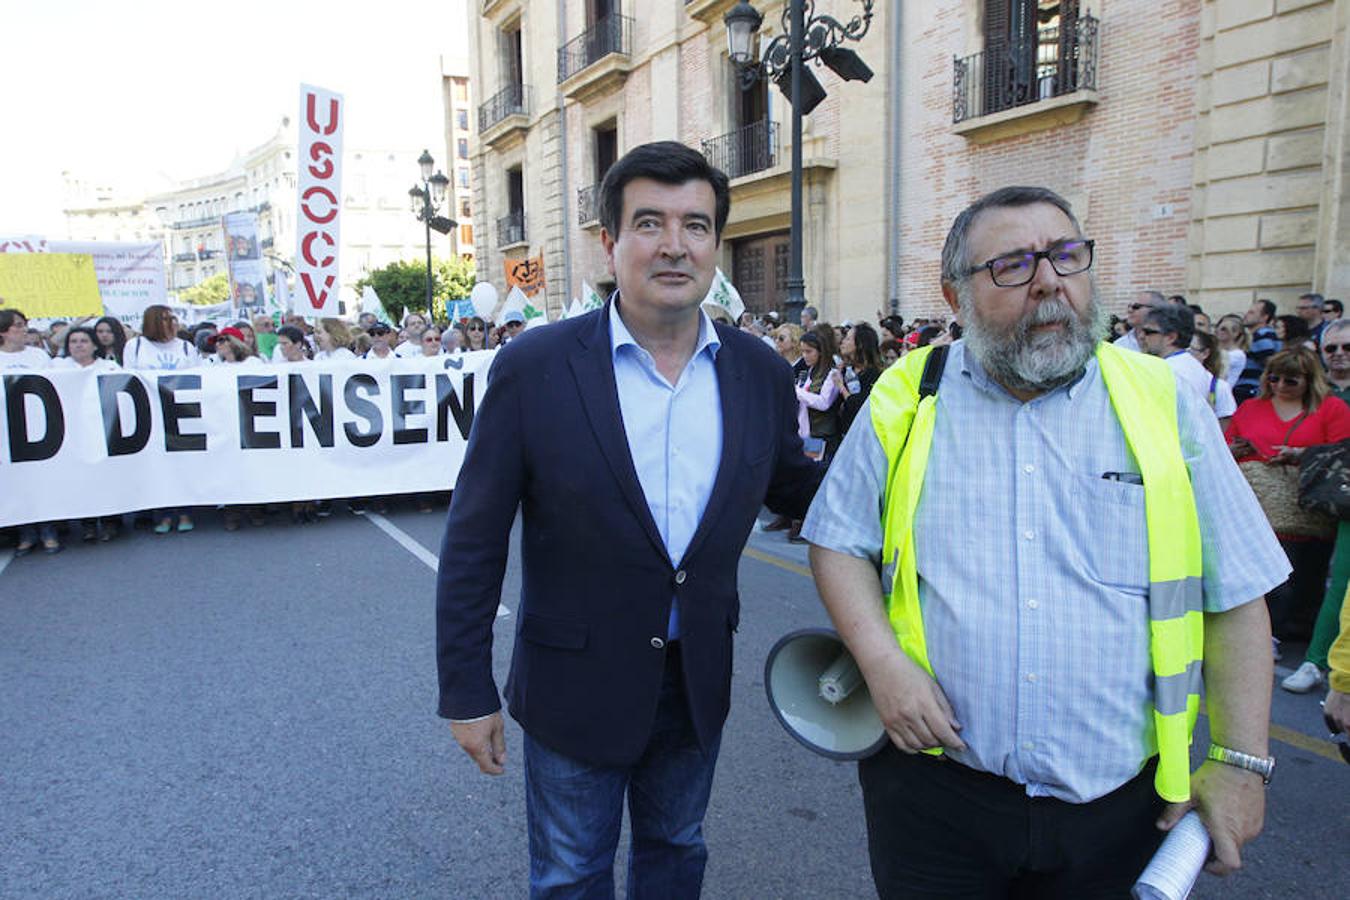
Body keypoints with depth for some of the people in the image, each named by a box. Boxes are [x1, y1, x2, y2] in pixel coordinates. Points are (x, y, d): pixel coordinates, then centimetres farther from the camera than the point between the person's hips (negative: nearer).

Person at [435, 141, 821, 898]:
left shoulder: (761, 373, -6)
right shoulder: (534, 368, -16)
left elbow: (793, 486, 10)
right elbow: (474, 542, -11)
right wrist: (467, 690, -9)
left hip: (700, 683, 3)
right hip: (575, 686, -3)